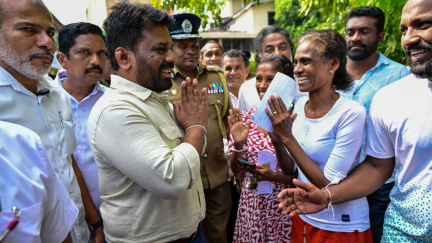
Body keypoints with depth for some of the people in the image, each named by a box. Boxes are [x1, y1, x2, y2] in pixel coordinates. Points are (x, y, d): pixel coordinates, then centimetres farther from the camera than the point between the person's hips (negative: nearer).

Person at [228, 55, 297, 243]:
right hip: (250, 204, 3)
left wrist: (275, 177, -23)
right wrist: (238, 144, -15)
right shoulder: (245, 118, -2)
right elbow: (236, 171, 3)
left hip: (284, 205, -3)